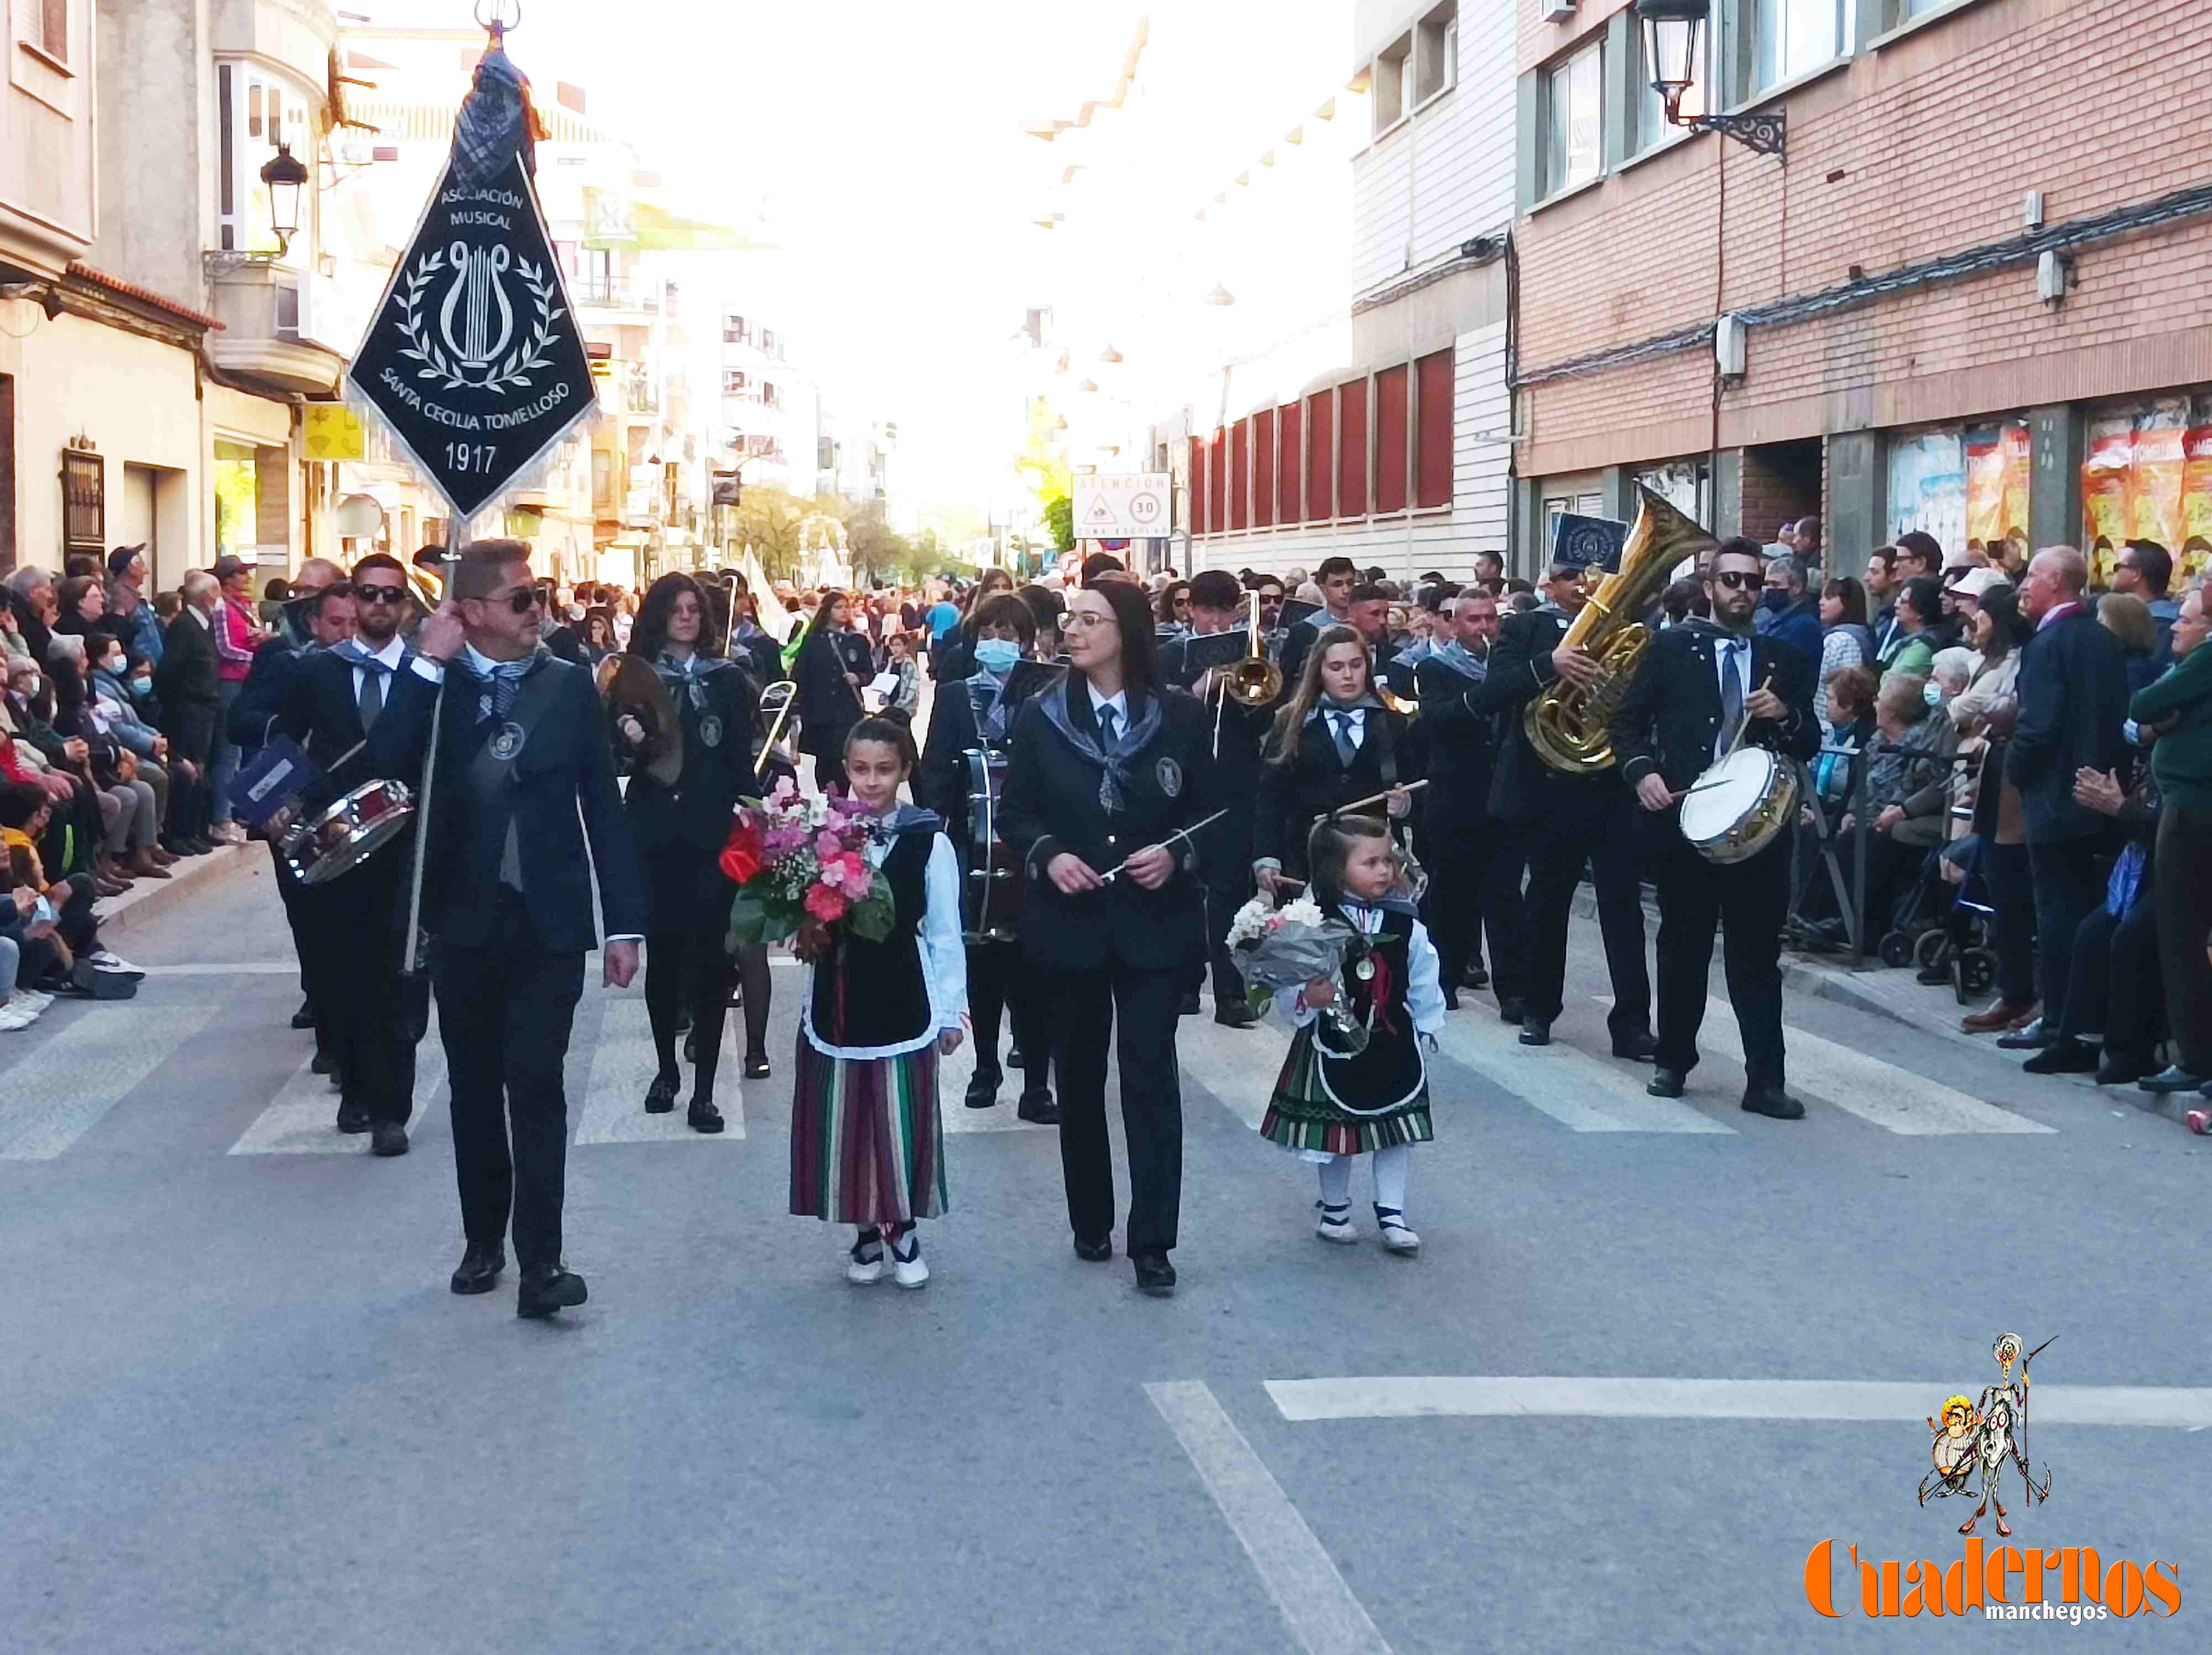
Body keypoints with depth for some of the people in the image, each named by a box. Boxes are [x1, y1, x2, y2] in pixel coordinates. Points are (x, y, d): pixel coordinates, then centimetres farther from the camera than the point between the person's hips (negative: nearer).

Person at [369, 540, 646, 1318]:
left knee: (537, 1087, -7)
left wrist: (624, 922, -2)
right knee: (474, 1088, 12)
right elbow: (387, 761, -17)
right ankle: (483, 1240, 25)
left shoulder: (570, 685, 1)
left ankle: (541, 1261, -5)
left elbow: (603, 806, 1)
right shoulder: (432, 686, 1)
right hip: (463, 921, 2)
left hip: (547, 922, -1)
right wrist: (428, 664, -18)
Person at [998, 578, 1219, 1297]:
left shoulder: (1181, 716, -3)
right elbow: (1016, 813, 3)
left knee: (1151, 1075, -4)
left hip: (1155, 922, -2)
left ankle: (1152, 1241, 1)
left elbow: (1211, 810, 2)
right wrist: (1047, 855, -15)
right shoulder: (1038, 717, 0)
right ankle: (1090, 1223, 27)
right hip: (1068, 922, 2)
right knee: (1079, 1076, 12)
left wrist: (1178, 854, -16)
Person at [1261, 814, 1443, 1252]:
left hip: (1393, 1047, 3)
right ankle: (1335, 1208, 29)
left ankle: (1391, 1213, 20)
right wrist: (1307, 999, -34)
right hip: (1333, 1047, -3)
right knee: (1334, 1130, 11)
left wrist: (1425, 1031, 7)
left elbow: (1424, 980, 5)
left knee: (1397, 1129, 8)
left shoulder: (1405, 923, -5)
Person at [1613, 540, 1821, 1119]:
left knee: (1758, 956, 1)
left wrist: (1786, 717, -10)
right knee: (1682, 948, 10)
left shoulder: (1785, 658, 10)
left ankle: (1765, 1080, 2)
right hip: (1684, 817, -1)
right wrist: (1641, 770, -13)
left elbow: (1810, 746, 11)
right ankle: (1674, 1061, 23)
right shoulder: (1672, 648, 4)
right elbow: (1627, 720, 4)